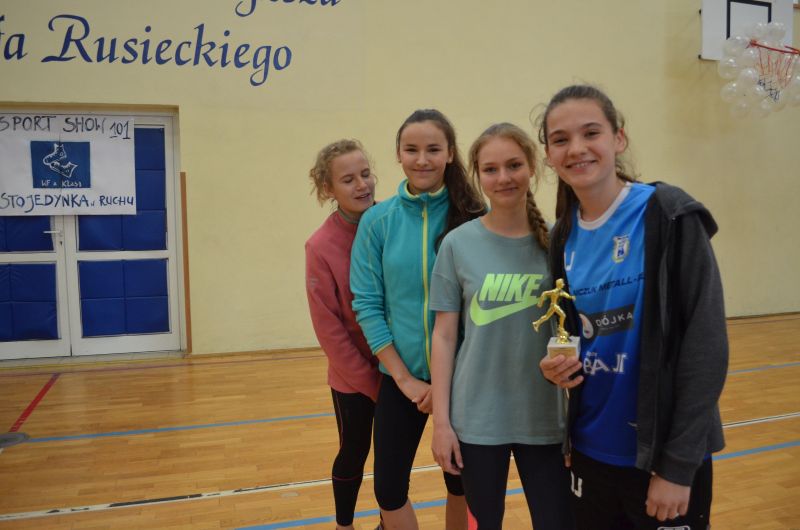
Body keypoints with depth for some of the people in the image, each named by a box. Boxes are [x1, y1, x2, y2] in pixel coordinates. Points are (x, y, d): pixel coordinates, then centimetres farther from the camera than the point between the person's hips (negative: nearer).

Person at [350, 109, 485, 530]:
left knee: (460, 484, 17)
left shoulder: (473, 217, -8)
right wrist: (404, 377, -9)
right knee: (388, 487, 10)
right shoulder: (377, 221, -5)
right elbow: (367, 305, -4)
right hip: (402, 377, 1)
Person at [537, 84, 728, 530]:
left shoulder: (670, 218, -14)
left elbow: (706, 345, -15)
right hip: (591, 449, 5)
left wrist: (679, 465, -15)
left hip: (665, 456, -5)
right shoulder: (564, 236, 2)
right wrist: (559, 364, -8)